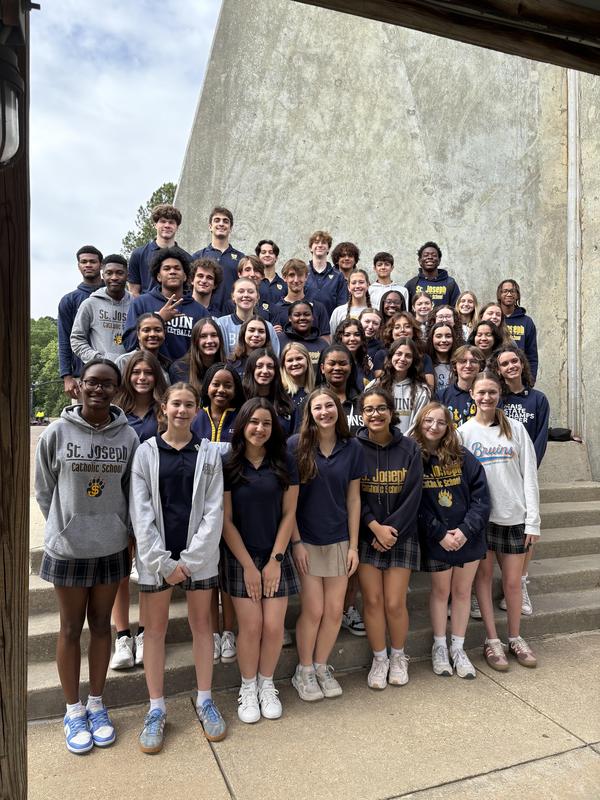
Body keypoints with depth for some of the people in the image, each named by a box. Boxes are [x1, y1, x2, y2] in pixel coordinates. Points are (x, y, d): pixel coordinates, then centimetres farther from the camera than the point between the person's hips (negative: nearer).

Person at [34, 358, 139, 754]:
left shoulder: (128, 436, -5)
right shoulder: (56, 432, -9)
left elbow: (132, 492, 3)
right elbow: (44, 490, 0)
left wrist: (120, 529, -1)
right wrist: (66, 527, 0)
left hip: (112, 548, 2)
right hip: (67, 549, -1)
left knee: (102, 625, 15)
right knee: (71, 629, 13)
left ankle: (97, 704, 33)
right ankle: (74, 710, 31)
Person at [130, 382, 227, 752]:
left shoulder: (210, 452, 0)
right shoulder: (146, 452, -1)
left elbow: (214, 511, -3)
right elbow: (140, 512, -5)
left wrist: (190, 558, -11)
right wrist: (163, 561, -11)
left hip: (199, 553, 1)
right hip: (155, 556, 0)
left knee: (202, 623, 11)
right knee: (155, 628, 9)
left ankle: (205, 700, 27)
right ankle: (157, 708, 24)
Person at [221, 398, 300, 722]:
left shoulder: (284, 463, -2)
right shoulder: (228, 465, -7)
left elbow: (288, 514, -1)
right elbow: (226, 520, -6)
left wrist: (275, 560, -6)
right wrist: (248, 565, -8)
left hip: (276, 556, 2)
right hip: (240, 556, -1)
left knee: (274, 626, -1)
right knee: (251, 626, -3)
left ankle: (266, 685, 25)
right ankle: (247, 689, 22)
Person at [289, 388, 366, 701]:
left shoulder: (352, 448, 0)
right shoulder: (296, 445, -9)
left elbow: (353, 498, 3)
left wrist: (353, 545, 1)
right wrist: (296, 542, -10)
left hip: (339, 540, 3)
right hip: (306, 541, -3)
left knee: (335, 610, 7)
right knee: (313, 610, 1)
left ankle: (321, 666, 31)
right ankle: (304, 671, 26)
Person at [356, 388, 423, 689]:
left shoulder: (409, 448, -1)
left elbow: (413, 495, -5)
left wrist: (390, 529, -11)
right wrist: (375, 527, -15)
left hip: (401, 535, 0)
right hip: (366, 535, 0)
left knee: (395, 604, 1)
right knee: (372, 601, 3)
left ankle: (398, 656, 28)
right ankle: (379, 659, 26)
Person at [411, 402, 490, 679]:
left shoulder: (463, 457, -2)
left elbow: (480, 496, -4)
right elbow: (415, 505, -10)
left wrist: (465, 530, -13)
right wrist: (440, 534, -15)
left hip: (468, 537, 2)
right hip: (435, 539, -2)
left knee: (462, 591, 12)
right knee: (440, 591, 11)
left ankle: (458, 648, 28)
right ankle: (439, 647, 29)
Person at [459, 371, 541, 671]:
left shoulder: (515, 429, 2)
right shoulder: (464, 432, 0)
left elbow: (529, 475, 1)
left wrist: (533, 520, -3)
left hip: (514, 516, 1)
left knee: (513, 580, 9)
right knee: (484, 574, 6)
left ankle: (515, 638, 28)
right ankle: (492, 640, 20)